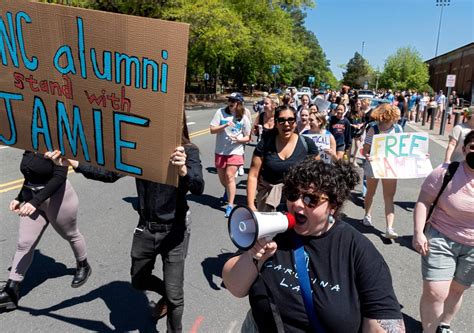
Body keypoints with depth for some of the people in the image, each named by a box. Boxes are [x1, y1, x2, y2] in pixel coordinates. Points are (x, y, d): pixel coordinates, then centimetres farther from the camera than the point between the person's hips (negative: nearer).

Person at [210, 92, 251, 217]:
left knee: (229, 176, -15)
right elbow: (212, 130, -6)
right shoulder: (220, 112, -3)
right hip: (220, 151, 3)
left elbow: (247, 137, 3)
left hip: (235, 151, -2)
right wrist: (224, 125, -21)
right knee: (222, 177, 15)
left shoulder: (244, 118, -3)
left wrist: (238, 139, -18)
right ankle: (228, 191, 48)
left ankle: (230, 205, -9)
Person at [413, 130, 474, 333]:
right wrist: (418, 232, -19)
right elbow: (423, 202, -11)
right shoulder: (446, 172, -14)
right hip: (440, 239, -3)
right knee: (434, 292, -5)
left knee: (456, 290, 19)